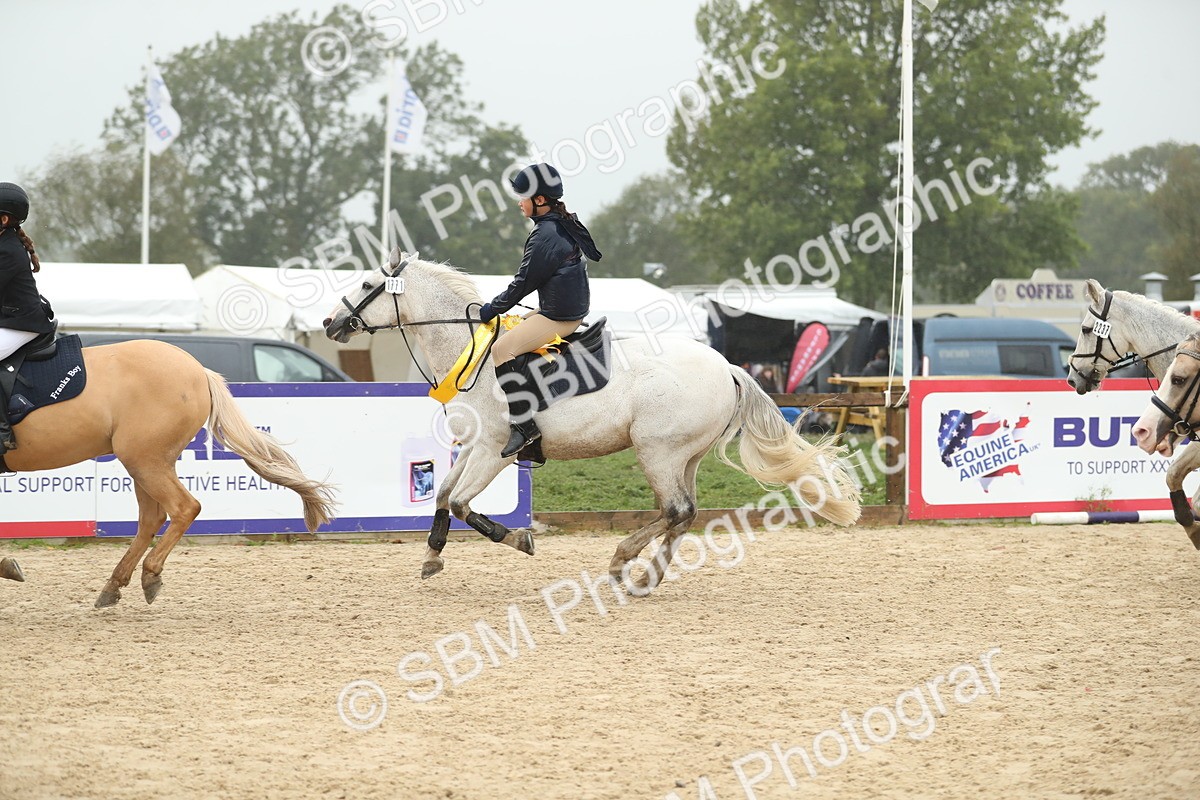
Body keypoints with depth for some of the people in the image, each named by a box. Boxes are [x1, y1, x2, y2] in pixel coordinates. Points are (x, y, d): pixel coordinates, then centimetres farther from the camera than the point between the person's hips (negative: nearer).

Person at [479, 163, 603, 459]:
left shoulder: (545, 234, -18)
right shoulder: (564, 224, 13)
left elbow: (525, 281, -15)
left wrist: (494, 308, -3)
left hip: (558, 316, -11)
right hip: (572, 309, 11)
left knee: (502, 348, -16)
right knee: (511, 331, 25)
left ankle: (524, 425, -20)